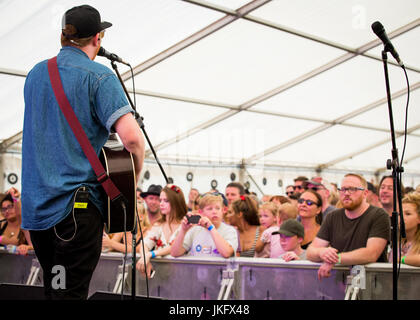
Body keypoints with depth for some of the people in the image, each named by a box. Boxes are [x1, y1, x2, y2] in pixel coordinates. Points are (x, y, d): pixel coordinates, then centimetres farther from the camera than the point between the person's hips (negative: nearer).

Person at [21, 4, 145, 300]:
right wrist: (133, 179, -3)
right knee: (69, 292, -3)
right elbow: (132, 137, -21)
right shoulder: (98, 76, -9)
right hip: (76, 203, -7)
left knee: (52, 288, 19)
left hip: (34, 204, 7)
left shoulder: (35, 73, 13)